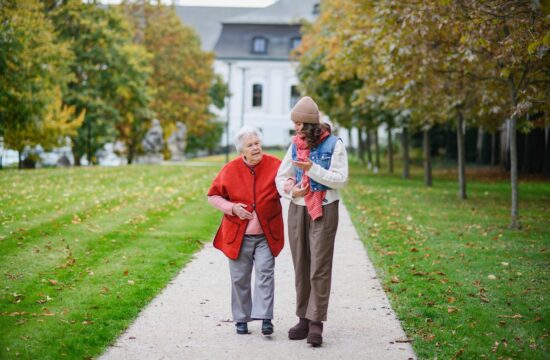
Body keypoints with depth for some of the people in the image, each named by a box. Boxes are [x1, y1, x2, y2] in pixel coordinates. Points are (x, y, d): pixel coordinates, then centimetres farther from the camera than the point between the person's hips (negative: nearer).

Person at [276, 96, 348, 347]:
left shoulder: (334, 144, -6)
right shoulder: (295, 145, 8)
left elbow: (341, 179, -11)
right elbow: (281, 176, 14)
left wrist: (312, 169, -21)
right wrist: (291, 190, -8)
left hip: (324, 211, -5)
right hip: (297, 210, 5)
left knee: (319, 268, -9)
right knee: (301, 267, 7)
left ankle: (316, 323, -8)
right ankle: (304, 319, 14)